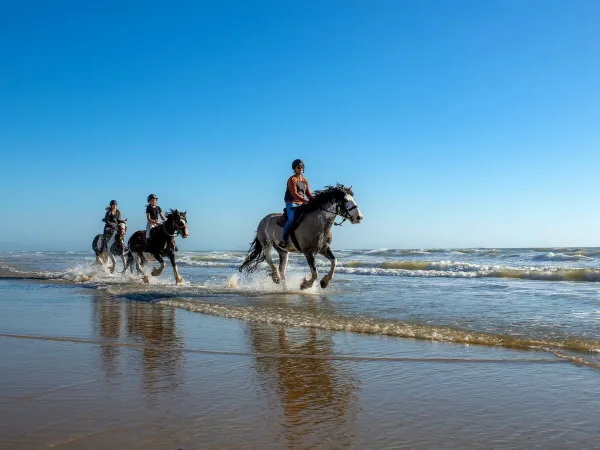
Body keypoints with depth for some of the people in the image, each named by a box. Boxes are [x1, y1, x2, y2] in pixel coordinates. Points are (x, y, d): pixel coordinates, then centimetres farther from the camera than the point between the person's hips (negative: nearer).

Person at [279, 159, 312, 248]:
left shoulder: (305, 181, 15)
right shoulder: (292, 179, -6)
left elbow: (308, 194, 14)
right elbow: (294, 194, -18)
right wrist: (306, 201, -27)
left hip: (301, 204, 7)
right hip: (291, 203, -7)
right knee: (292, 219, -29)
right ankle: (283, 239, -22)